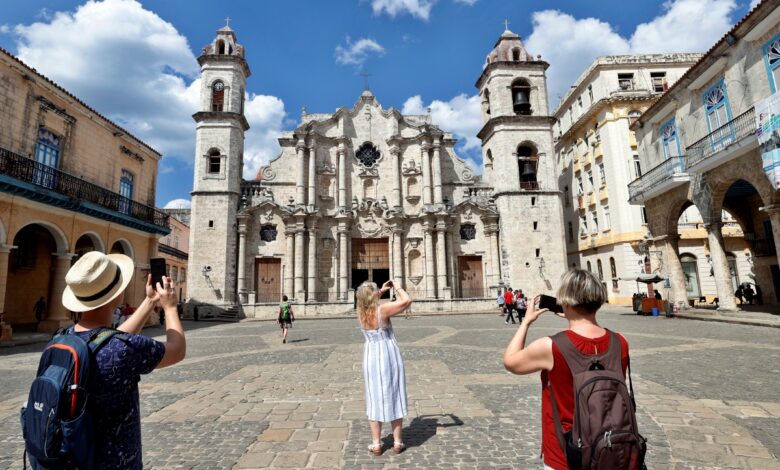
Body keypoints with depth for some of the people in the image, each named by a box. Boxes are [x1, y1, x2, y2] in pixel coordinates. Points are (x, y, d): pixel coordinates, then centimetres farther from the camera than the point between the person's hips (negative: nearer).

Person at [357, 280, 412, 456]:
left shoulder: (360, 311, -4)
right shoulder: (383, 309, -19)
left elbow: (368, 301, 20)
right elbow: (407, 300, -18)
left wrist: (382, 291, 17)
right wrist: (397, 287, -3)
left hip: (371, 357, 3)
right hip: (390, 356, -3)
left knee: (375, 400, 11)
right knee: (394, 398, 10)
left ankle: (376, 444, 17)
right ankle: (398, 442, 19)